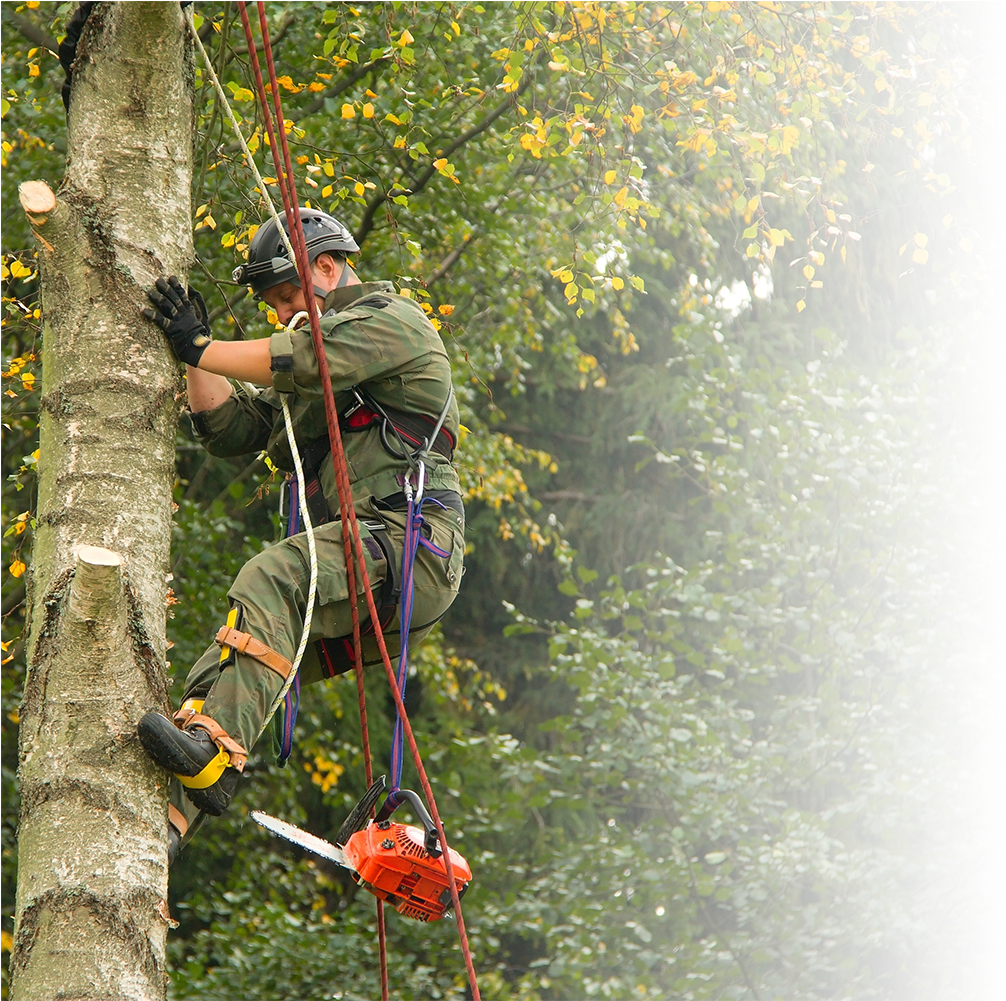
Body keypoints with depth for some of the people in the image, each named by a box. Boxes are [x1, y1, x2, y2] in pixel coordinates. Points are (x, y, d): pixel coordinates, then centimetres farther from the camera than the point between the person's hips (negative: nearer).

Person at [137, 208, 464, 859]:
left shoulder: (390, 322, 4)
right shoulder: (316, 378, 32)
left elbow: (302, 360, -16)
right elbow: (231, 430, 23)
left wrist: (200, 348, -10)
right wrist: (197, 354, 10)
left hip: (406, 541, -9)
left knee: (268, 581, -34)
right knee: (219, 675, -3)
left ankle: (216, 754, -49)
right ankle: (163, 824, -15)